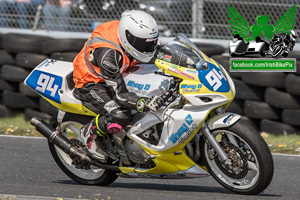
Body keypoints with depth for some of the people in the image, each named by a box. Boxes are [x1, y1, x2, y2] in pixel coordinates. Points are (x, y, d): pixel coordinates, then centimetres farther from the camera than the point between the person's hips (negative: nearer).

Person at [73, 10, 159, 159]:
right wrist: (148, 103, -51)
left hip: (114, 75, 9)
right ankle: (88, 133, -4)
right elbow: (120, 95, -39)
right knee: (120, 117, -31)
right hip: (91, 83, -9)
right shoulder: (108, 54, -40)